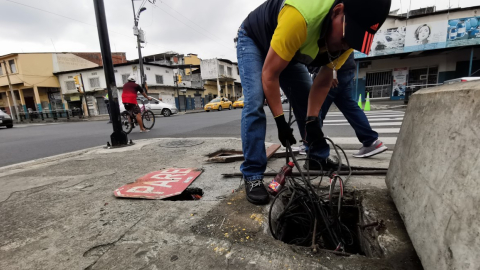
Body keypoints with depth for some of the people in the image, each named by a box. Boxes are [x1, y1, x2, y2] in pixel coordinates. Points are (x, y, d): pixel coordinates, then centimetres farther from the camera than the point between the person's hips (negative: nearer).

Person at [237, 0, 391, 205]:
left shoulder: (347, 33, -19)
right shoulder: (299, 18, -42)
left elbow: (323, 82, -10)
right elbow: (269, 74, -33)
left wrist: (312, 120, -19)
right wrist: (280, 121, -30)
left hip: (287, 51, 6)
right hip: (253, 41, -5)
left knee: (306, 103, 1)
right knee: (255, 103, -25)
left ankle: (318, 160, 17)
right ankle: (253, 175, -17)